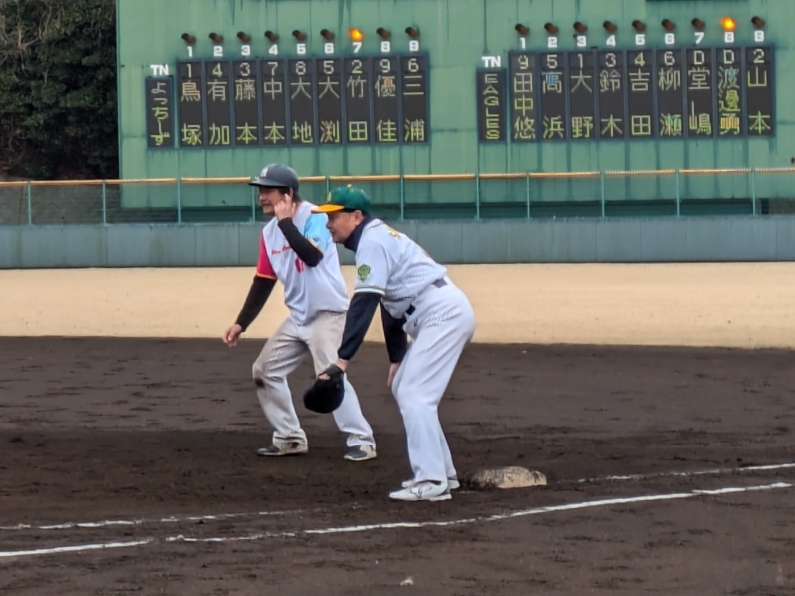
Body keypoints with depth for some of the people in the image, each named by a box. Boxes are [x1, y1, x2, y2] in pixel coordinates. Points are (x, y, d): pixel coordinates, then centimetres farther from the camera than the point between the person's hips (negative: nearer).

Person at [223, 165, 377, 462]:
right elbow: (263, 282, 13)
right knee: (265, 371, 9)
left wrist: (285, 221, -27)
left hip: (328, 313, -9)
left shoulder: (314, 217, -15)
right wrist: (241, 323, 10)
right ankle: (290, 437, 18)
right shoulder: (269, 232, 6)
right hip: (298, 317, 9)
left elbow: (312, 256, -33)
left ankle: (362, 441, -14)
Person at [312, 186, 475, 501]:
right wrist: (397, 358, 23)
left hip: (443, 313, -11)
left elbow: (364, 304, -22)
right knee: (404, 388, 17)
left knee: (414, 395, -13)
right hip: (445, 313, 11)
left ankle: (431, 481, -16)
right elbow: (391, 303, 23)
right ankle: (441, 472, 19)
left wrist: (343, 358, -27)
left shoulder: (372, 241, -12)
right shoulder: (378, 238, 19)